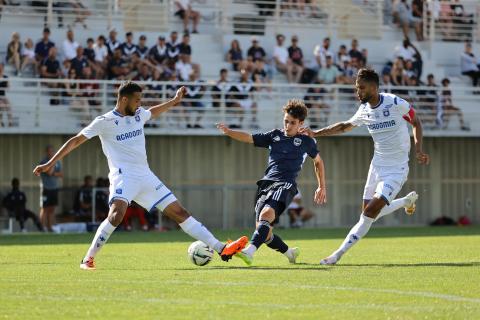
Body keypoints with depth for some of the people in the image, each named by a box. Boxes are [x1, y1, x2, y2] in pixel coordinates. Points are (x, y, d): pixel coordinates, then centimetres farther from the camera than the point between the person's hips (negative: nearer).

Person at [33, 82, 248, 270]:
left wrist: (174, 101, 43)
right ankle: (88, 259, -22)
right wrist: (51, 163, -7)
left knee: (179, 212, 3)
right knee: (116, 215, -32)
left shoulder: (139, 115, 13)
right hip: (123, 176, -6)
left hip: (146, 177, 6)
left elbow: (153, 112, 38)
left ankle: (220, 249, 1)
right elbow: (76, 141, -4)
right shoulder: (105, 122, -6)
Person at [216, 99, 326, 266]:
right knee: (265, 233, -2)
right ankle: (290, 253, 25)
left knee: (267, 213, -33)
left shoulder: (306, 141, 14)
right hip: (266, 183, 4)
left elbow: (318, 161, 29)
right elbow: (249, 138, 8)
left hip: (285, 185, -4)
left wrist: (322, 187, 27)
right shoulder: (275, 135, 18)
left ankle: (249, 252, -49)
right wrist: (228, 132, -9)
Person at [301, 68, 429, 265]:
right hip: (377, 166, 7)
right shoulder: (364, 111, 1)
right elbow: (345, 126, 19)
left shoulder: (396, 103, -16)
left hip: (396, 170, -6)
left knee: (371, 211, -16)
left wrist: (418, 150, -11)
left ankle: (339, 254, -11)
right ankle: (407, 200, 35)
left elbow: (416, 123, 0)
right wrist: (315, 133, 13)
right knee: (369, 213, 8)